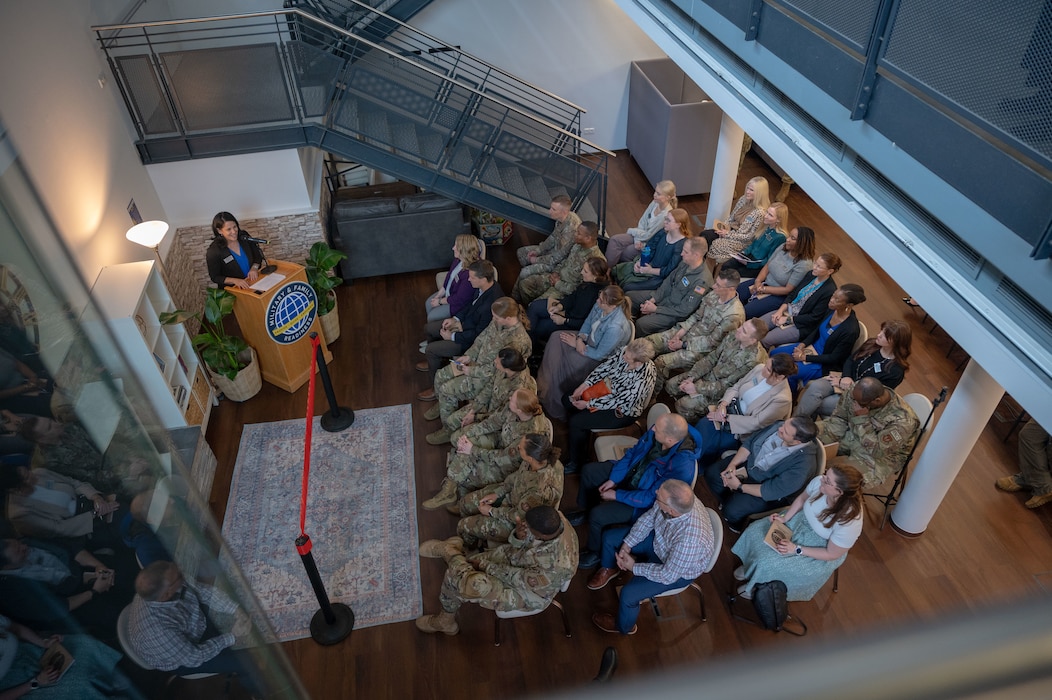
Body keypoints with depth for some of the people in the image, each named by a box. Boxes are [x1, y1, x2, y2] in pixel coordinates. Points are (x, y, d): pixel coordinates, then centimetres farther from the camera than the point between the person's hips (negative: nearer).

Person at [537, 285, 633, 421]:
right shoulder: (600, 305, -17)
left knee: (561, 363, -13)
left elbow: (599, 354, -28)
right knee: (556, 338, -3)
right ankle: (543, 384, 10)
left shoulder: (616, 327, -39)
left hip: (601, 359, -8)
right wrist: (580, 338, -15)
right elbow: (588, 322, 3)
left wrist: (576, 344, -16)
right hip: (589, 340, 8)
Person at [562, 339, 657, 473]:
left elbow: (617, 402, -28)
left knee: (575, 422, -12)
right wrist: (584, 385, -14)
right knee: (567, 400, 6)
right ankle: (581, 433, 30)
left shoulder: (641, 381, -37)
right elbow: (606, 366, -8)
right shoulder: (628, 352, -20)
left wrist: (588, 404, -20)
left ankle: (576, 463, 11)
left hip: (623, 412, -8)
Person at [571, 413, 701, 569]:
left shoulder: (682, 467, -39)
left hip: (644, 502, -7)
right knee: (588, 470, 8)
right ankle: (584, 510, 37)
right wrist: (613, 479, -7)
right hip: (630, 473, 7)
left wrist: (616, 495, -21)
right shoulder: (656, 433, -21)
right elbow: (633, 452, -4)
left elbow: (651, 497, -30)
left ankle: (595, 552, 13)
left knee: (597, 514, -19)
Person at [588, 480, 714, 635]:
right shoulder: (679, 499, -28)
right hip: (659, 540, 6)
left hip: (678, 571, -6)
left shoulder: (689, 541, -45)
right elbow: (648, 518, -8)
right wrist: (627, 545, -11)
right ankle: (609, 570, 43)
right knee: (609, 537, 8)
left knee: (628, 594, -16)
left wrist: (634, 567, -17)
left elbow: (668, 575, -29)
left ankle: (623, 626, 21)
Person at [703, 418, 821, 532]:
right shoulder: (781, 426, -18)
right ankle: (727, 501, 30)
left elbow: (773, 491, -28)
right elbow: (749, 442, -5)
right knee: (711, 472, -2)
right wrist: (732, 465, -15)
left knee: (732, 510, -18)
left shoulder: (803, 463, -34)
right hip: (750, 462, 6)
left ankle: (735, 527, 21)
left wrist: (739, 487, -21)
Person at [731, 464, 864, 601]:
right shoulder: (819, 482, -25)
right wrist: (784, 518, -11)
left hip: (818, 553, -6)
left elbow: (832, 554, -22)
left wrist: (796, 549, -24)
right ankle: (751, 568, 28)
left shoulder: (849, 522, -38)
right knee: (755, 531, -2)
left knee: (768, 564, -15)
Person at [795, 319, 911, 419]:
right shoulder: (872, 344, 1)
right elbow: (850, 361, 6)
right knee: (815, 386, -28)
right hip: (844, 380, 5)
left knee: (815, 406, -25)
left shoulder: (896, 371, -16)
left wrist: (849, 386, -14)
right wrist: (845, 377, -13)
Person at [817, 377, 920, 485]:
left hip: (881, 456, -5)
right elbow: (838, 419, -9)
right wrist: (820, 442, -19)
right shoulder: (858, 391, -20)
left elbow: (877, 451, -31)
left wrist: (862, 419, -36)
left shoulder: (902, 420, -34)